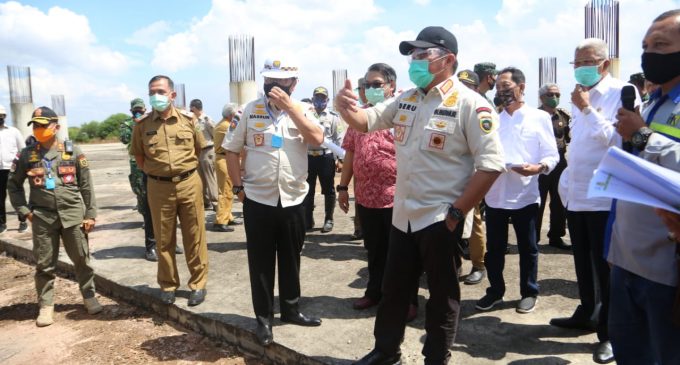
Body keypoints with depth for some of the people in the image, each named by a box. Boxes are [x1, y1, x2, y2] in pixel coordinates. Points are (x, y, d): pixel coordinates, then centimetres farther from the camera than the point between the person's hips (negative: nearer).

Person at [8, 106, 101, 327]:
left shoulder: (73, 151, 0)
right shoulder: (26, 155, 2)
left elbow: (86, 185, 2)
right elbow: (13, 185, 13)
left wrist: (90, 214, -1)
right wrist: (24, 211, 3)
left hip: (72, 215, -1)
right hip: (42, 218, 1)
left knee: (81, 259, 7)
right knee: (44, 264, 7)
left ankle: (89, 296, 24)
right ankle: (46, 305, 20)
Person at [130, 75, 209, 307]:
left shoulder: (188, 120, 1)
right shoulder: (142, 125, 1)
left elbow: (199, 148, 13)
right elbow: (138, 156, 11)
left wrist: (185, 167, 9)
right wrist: (155, 171, 4)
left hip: (189, 183, 0)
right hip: (158, 187, 0)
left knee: (194, 236, 6)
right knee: (164, 239, 9)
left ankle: (198, 284, 18)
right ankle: (168, 285, 24)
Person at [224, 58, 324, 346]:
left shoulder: (303, 110, 2)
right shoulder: (251, 110, 0)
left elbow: (317, 139, -16)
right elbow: (232, 150, 4)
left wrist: (289, 106, -17)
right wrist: (238, 187, -3)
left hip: (293, 200, 1)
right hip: (257, 200, -1)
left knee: (290, 260, 16)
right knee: (261, 263, 8)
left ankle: (291, 310, 34)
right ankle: (264, 318, 24)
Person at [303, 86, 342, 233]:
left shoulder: (333, 117, 2)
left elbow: (338, 138, -2)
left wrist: (340, 158, -9)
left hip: (326, 157, -2)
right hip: (308, 156, 3)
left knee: (328, 190, 5)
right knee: (308, 190, 8)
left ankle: (328, 220, 15)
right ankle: (308, 220, 19)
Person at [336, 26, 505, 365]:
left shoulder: (469, 104, -12)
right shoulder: (405, 100, 8)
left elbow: (491, 164, -17)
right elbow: (364, 120, 13)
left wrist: (456, 212, -17)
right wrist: (346, 106, -11)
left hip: (440, 219, -6)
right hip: (402, 216, 7)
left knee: (442, 296, 11)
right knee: (393, 289, 18)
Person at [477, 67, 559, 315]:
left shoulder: (539, 117, 1)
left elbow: (552, 155, -3)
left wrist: (539, 168, -22)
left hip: (525, 195, -3)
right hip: (494, 194, 3)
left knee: (527, 248, 9)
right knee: (494, 248, 10)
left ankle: (529, 293, 24)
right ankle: (495, 291, 25)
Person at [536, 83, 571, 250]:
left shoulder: (564, 116, 9)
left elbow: (571, 137, 15)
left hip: (560, 162, 5)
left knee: (559, 202, 10)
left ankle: (556, 236, 23)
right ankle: (533, 238, 11)